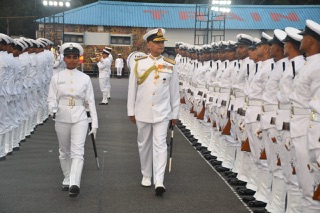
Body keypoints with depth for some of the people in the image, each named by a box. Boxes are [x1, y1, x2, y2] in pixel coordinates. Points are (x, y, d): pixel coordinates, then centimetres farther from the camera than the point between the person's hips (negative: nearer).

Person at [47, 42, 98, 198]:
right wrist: (53, 110, -21)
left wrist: (94, 123, 2)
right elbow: (52, 99, 2)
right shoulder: (57, 78, 3)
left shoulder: (85, 78, 3)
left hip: (79, 118, -1)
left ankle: (74, 184, -22)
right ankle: (67, 180, 29)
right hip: (62, 118, 1)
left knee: (77, 151, -14)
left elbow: (90, 101, 4)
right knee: (64, 152, 13)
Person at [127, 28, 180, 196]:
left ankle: (159, 181, -11)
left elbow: (175, 91, 5)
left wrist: (175, 114, 6)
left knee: (160, 144, -8)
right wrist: (131, 111, 4)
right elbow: (132, 89, 4)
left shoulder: (170, 66, 0)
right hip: (143, 112, 1)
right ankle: (146, 175, 27)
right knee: (144, 144, 12)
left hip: (162, 113, -1)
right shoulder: (138, 64, 0)